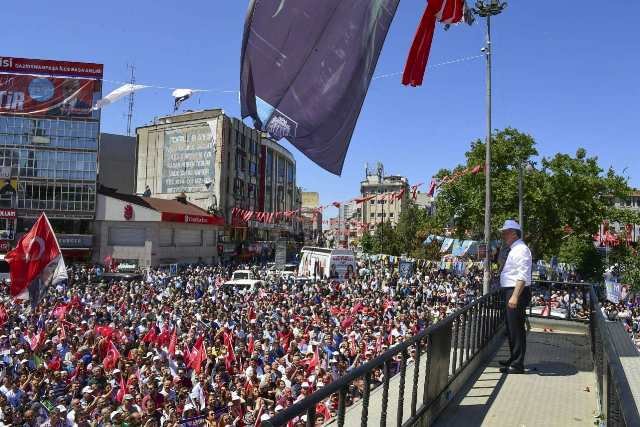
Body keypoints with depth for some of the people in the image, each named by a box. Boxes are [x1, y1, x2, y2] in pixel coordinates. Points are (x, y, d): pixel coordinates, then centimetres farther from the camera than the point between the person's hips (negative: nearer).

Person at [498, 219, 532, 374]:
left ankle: (517, 365, 1)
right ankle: (513, 359, 31)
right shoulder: (514, 250, 16)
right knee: (511, 327, 18)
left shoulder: (521, 250, -15)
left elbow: (522, 276, -23)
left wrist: (515, 296, -29)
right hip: (511, 292, 10)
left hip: (517, 292, -10)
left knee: (516, 328, -6)